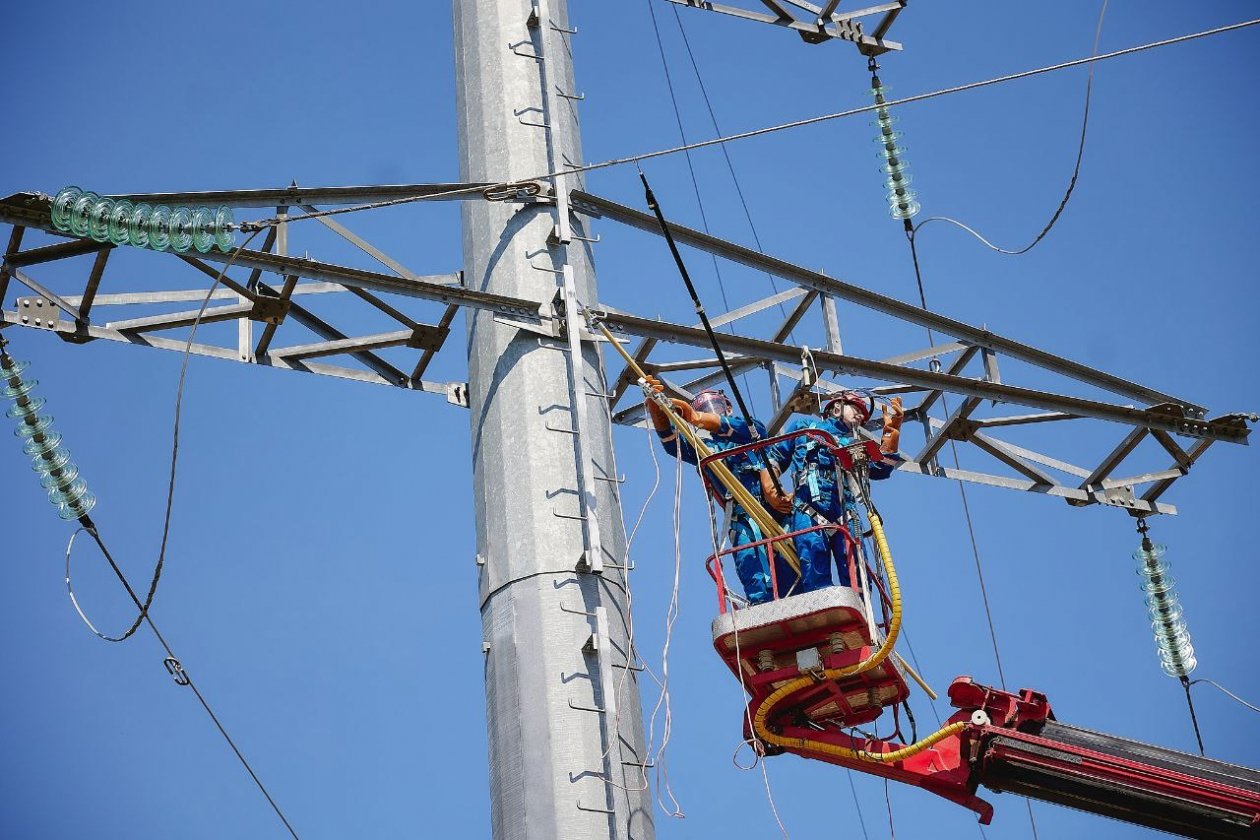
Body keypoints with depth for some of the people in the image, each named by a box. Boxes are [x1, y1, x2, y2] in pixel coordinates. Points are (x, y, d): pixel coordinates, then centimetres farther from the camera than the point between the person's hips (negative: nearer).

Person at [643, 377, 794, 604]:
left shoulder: (752, 429, 20)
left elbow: (749, 430, -5)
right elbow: (671, 442, 7)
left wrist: (697, 418, -20)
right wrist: (655, 408, -13)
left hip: (774, 508, -1)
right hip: (742, 517, 1)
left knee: (790, 573, -13)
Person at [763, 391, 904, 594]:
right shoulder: (805, 425, 28)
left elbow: (879, 469, 14)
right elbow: (774, 456, 24)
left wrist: (891, 431, 7)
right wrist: (770, 490, 7)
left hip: (844, 514, 3)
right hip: (808, 512, -3)